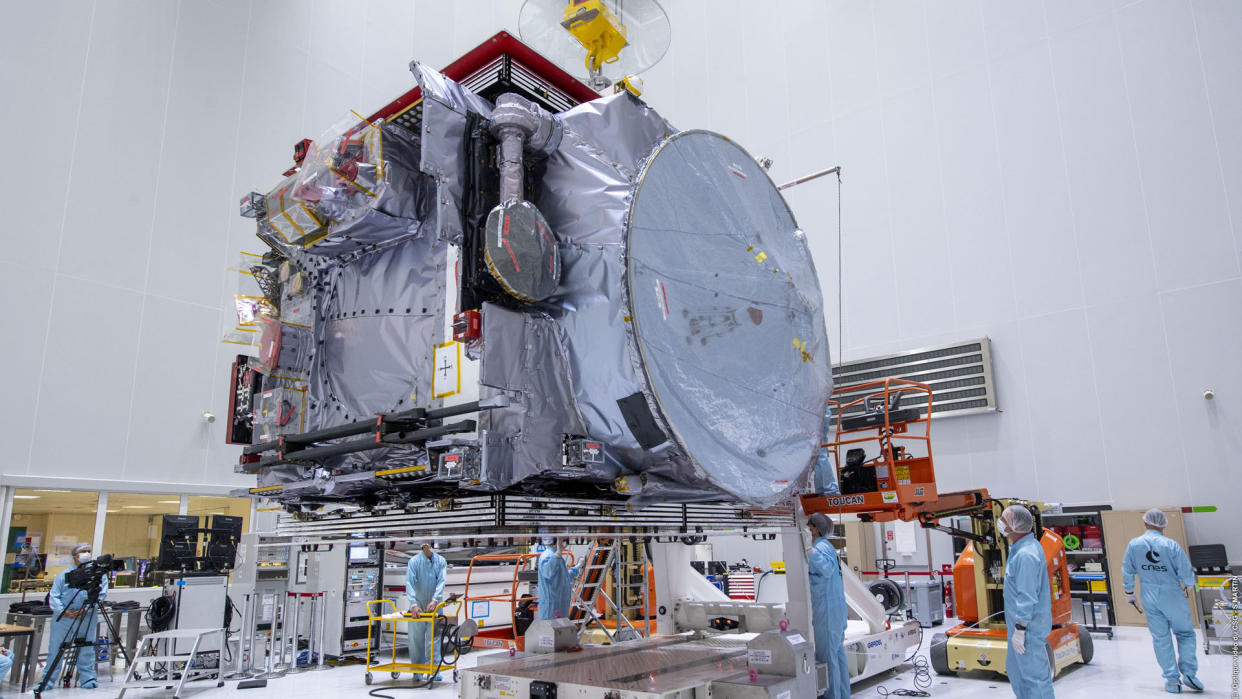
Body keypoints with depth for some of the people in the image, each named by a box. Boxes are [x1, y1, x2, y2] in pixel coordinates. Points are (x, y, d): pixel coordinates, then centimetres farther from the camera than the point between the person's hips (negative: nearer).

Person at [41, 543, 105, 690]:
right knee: (55, 648, 4)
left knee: (86, 649, 2)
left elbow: (102, 594, -1)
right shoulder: (65, 574, 7)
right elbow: (53, 596, 4)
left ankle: (87, 678, 9)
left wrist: (86, 609, -14)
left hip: (87, 617, 0)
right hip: (63, 616, 1)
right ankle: (47, 681, 14)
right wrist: (63, 611, -12)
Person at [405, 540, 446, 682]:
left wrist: (434, 600, -25)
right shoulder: (414, 561, -7)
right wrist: (413, 604, -27)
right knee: (416, 638, 3)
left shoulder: (440, 561, -2)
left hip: (434, 605, 1)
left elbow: (441, 581, -10)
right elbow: (409, 583, -15)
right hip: (418, 606, -1)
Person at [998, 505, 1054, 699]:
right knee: (1015, 668, 21)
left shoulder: (1026, 555, -26)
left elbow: (1027, 597, -26)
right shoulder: (1021, 548, 8)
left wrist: (1020, 630, -21)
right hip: (1020, 622, 10)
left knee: (1033, 674, 1)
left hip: (1029, 625, -10)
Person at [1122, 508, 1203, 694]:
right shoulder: (1171, 545, -14)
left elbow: (1127, 572, 2)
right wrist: (1188, 586, 13)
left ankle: (1172, 680, 11)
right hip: (1172, 595, -2)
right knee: (1185, 634, 13)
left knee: (1160, 638, 9)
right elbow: (1186, 572, -10)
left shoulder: (1134, 544, -4)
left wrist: (1129, 594, 16)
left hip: (1150, 597, 2)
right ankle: (1188, 672, 4)